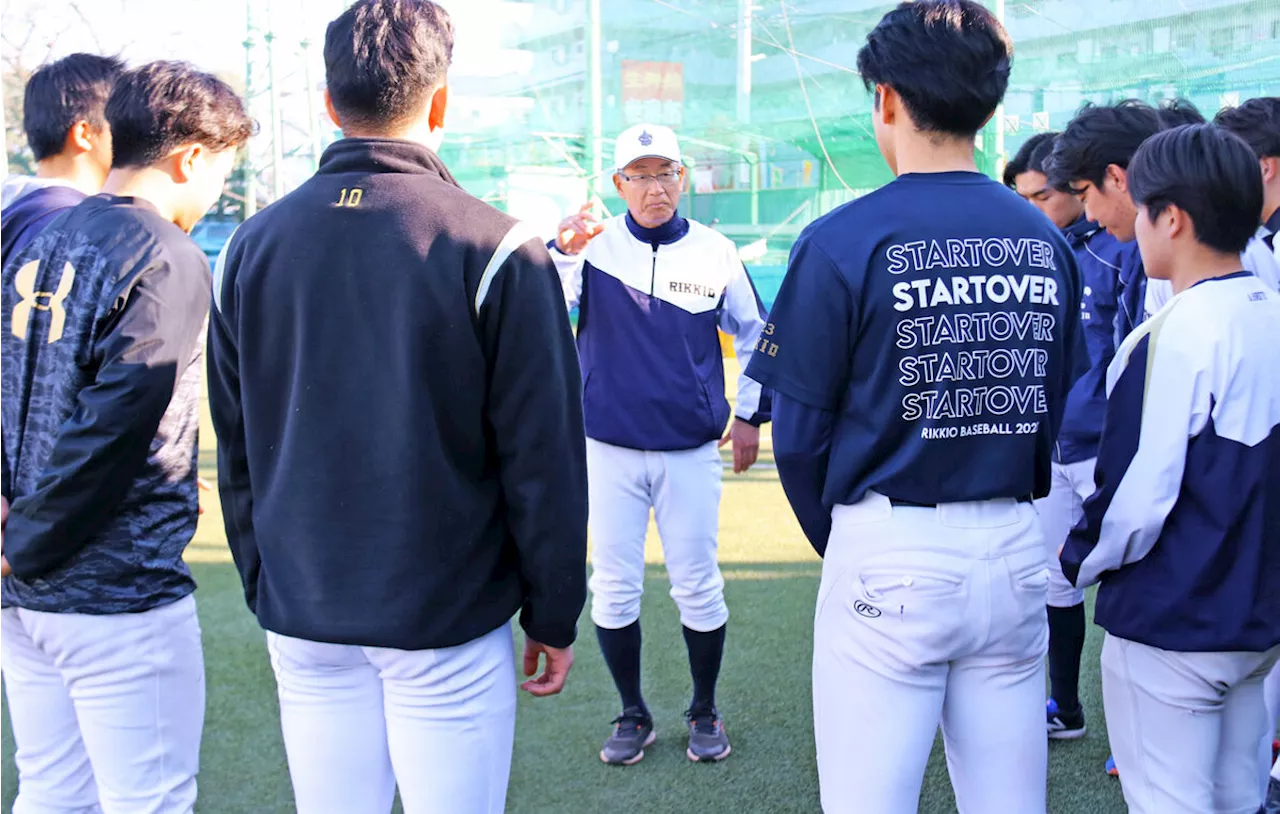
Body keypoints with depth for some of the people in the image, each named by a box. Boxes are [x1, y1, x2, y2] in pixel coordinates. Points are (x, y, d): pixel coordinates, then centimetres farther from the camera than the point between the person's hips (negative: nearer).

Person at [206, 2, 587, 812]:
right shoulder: (498, 250, -12)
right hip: (449, 625, -4)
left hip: (304, 624, 4)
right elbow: (544, 460, -10)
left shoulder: (252, 246, 2)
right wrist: (554, 617, 0)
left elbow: (236, 451, 8)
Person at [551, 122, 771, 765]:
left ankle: (705, 711, 25)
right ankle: (633, 715, 24)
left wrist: (750, 414, 8)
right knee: (614, 588, 7)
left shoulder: (716, 252, 0)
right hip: (608, 451, 0)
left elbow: (755, 335, 12)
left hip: (691, 452, 0)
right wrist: (560, 253, -38)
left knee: (698, 589, 6)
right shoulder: (592, 246, -3)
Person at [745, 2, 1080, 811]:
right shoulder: (1048, 241, 4)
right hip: (1015, 549, 5)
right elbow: (1053, 411, 8)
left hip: (892, 559, -4)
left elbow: (800, 436, -6)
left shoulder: (845, 242, -10)